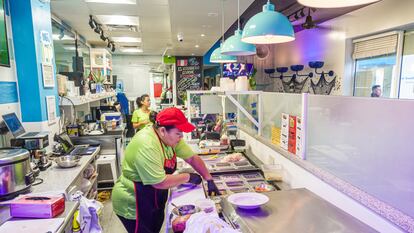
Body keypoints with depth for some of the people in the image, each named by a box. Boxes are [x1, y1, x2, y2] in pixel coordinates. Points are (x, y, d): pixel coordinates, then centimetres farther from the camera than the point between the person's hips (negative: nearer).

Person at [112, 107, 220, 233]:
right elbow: (159, 182, -31)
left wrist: (209, 180, -3)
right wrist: (188, 177, -19)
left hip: (155, 201, 8)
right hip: (134, 206, -8)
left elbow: (192, 158, 2)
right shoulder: (146, 145, -32)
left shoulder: (170, 136, -6)